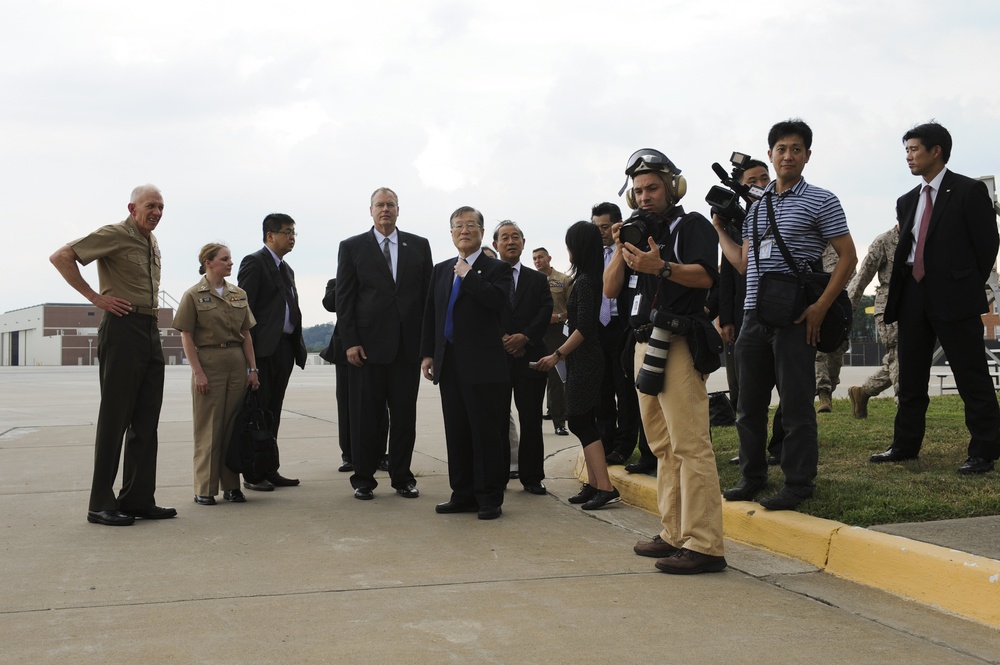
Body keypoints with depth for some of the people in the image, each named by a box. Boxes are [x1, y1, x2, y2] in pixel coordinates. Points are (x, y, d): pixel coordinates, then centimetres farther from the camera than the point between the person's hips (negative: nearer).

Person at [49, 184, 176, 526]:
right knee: (114, 418, -4)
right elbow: (60, 257, -15)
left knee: (146, 420, 9)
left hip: (150, 331, 8)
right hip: (123, 328, -8)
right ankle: (101, 504, 3)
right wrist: (95, 297, -15)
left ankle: (138, 499, 16)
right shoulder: (115, 235, -7)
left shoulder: (153, 243, 17)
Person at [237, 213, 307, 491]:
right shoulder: (254, 262, -5)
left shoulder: (286, 269, 21)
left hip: (284, 347, 8)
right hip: (263, 348, -8)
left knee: (273, 413, 11)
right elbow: (244, 308, -12)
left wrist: (298, 347, 11)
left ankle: (270, 470, 17)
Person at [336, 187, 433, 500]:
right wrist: (350, 342, -8)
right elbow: (344, 298, 1)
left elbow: (429, 293, 8)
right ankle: (363, 478, 14)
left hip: (409, 343, 2)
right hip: (367, 343, -2)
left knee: (404, 413, 7)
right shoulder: (352, 247, 5)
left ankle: (402, 477, 17)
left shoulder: (419, 246, 10)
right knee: (365, 415, 3)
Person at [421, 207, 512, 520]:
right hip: (449, 364, 6)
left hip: (483, 365, -6)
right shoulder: (441, 270, 17)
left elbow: (500, 301, -20)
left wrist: (468, 275, -14)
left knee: (487, 433, -2)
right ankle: (463, 494, 19)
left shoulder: (496, 268, 0)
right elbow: (430, 314, 16)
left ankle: (490, 498, 6)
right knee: (456, 433, 10)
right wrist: (427, 353, 9)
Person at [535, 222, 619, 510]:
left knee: (580, 422, -10)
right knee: (584, 423, 11)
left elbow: (584, 328, -19)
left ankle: (605, 488, -12)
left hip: (585, 360, -10)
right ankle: (593, 485, 14)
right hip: (584, 359, 10)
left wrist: (557, 354, -16)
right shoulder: (592, 279, 13)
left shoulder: (584, 281, -15)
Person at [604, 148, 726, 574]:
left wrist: (661, 267, -30)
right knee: (663, 446, 10)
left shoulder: (691, 225, 2)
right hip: (645, 343, 8)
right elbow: (610, 289, 14)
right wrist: (620, 250, 0)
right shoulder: (640, 232, 23)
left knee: (689, 444, -13)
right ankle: (674, 535, 16)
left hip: (678, 343, -8)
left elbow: (706, 275, -16)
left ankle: (703, 546, -14)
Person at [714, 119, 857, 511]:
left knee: (795, 404, -1)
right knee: (749, 404, 11)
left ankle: (798, 484, 8)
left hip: (794, 318, -6)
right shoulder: (755, 206, 16)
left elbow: (848, 257, -4)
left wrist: (820, 307, -13)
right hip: (754, 316, 6)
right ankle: (752, 477, 23)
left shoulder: (820, 201, -1)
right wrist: (719, 229, 14)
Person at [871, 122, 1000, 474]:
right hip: (913, 296, 7)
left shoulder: (969, 191, -4)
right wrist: (901, 291, 7)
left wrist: (968, 286, -2)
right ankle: (905, 445, 21)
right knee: (910, 377, 11)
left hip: (954, 297, -7)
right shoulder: (907, 201, 15)